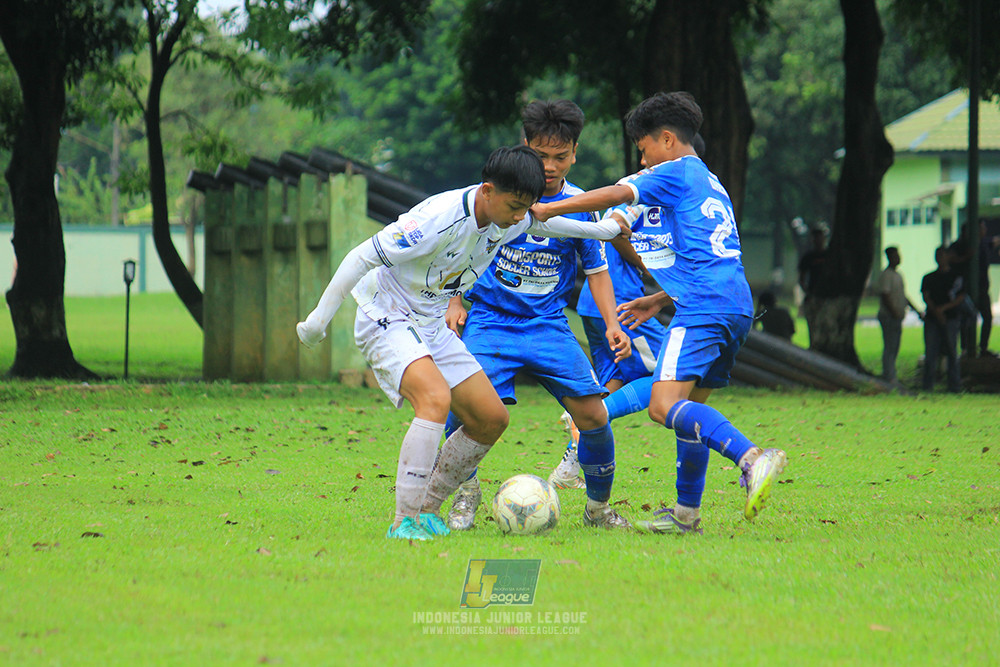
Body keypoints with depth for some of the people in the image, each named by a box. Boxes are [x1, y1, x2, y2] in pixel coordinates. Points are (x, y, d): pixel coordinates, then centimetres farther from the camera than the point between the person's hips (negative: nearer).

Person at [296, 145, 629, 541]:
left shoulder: (511, 220, -5)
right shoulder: (439, 220, -30)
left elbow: (538, 223, 22)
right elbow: (362, 257, -23)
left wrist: (602, 229, 27)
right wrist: (320, 318, -18)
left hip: (432, 326, 9)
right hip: (386, 319, -9)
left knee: (491, 419, 3)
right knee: (436, 398, -32)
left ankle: (425, 508, 14)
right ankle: (405, 522, -29)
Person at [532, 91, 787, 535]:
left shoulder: (676, 173, 3)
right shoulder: (710, 184, 29)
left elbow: (615, 195, -8)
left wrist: (546, 210, -4)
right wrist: (659, 301, 34)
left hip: (703, 308, -10)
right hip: (737, 306, 10)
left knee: (665, 405, -20)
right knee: (690, 407, 17)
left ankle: (752, 458, -37)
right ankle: (687, 512, 19)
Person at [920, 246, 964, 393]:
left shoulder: (956, 278, 6)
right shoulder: (928, 278, 13)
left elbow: (961, 298, -1)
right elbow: (925, 297, 3)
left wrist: (943, 308, -12)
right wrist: (936, 312, -13)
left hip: (950, 319, -2)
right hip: (932, 319, 2)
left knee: (952, 353, -1)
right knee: (930, 352, -3)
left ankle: (954, 386, 3)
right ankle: (928, 385, 0)